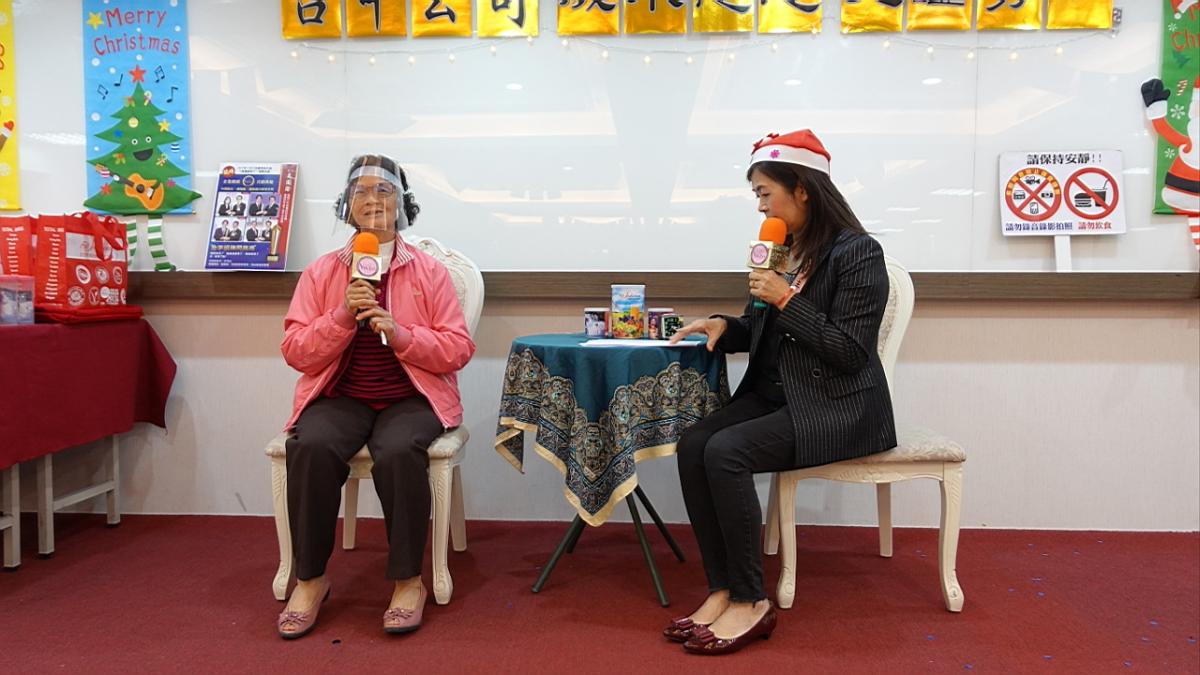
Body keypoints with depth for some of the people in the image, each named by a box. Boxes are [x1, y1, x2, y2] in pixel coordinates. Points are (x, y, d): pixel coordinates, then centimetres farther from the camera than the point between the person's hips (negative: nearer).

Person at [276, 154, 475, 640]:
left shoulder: (430, 272, 4)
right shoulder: (320, 272, 7)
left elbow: (459, 350, -2)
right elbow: (295, 352, 1)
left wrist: (400, 334, -18)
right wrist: (342, 316, -15)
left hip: (411, 398, -1)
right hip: (340, 397, 2)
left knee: (398, 452, -33)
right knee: (310, 448, -30)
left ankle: (408, 581, -13)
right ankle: (310, 578, -9)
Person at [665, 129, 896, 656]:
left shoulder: (858, 253, -12)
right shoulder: (783, 248, 9)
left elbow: (850, 353, -17)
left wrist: (787, 300, -20)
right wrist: (725, 326, -1)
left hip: (838, 408, -7)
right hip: (774, 394, 7)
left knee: (725, 452, -27)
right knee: (692, 446, -17)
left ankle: (750, 602, -13)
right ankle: (722, 589, -11)